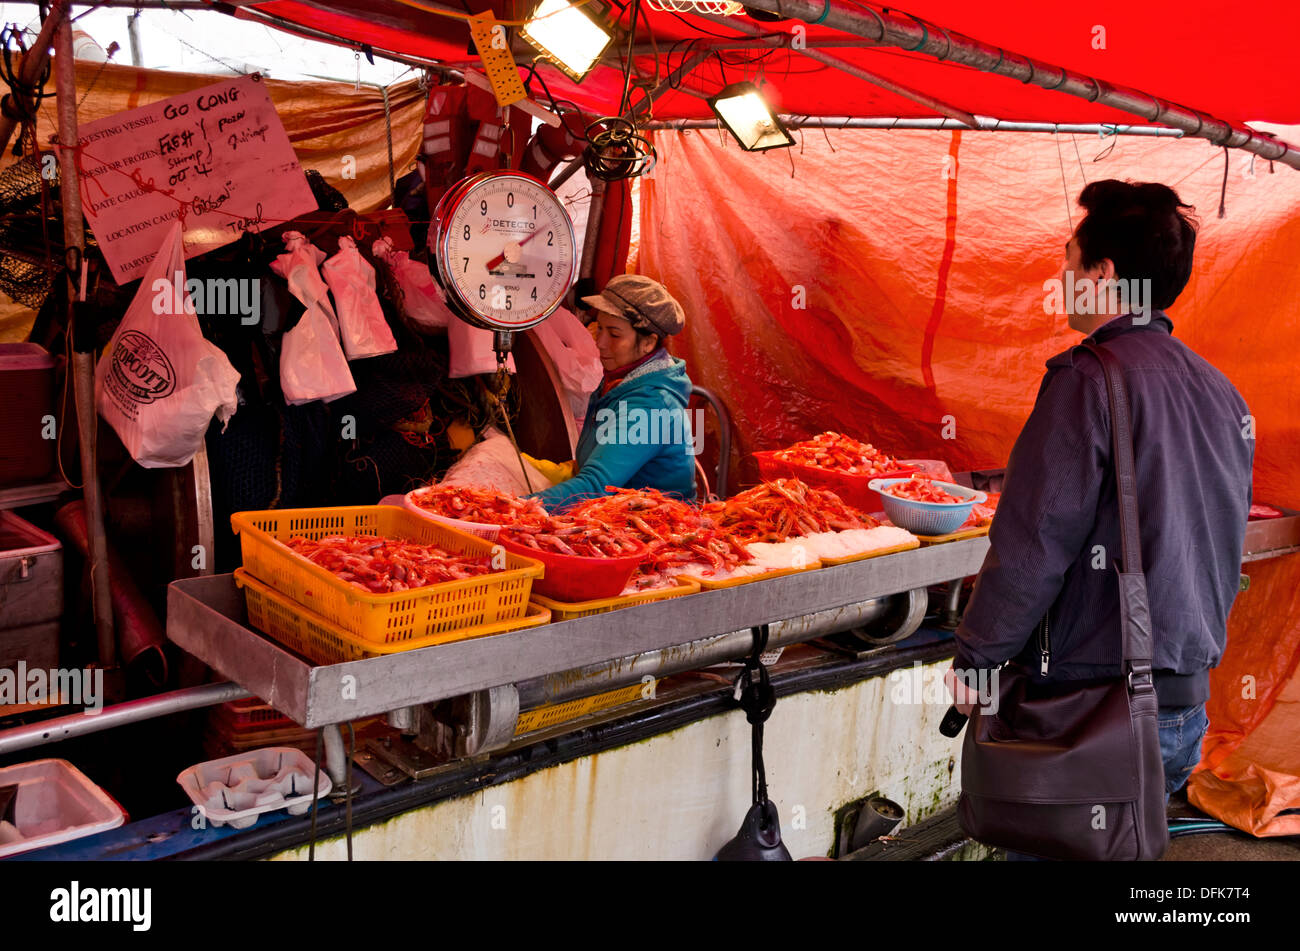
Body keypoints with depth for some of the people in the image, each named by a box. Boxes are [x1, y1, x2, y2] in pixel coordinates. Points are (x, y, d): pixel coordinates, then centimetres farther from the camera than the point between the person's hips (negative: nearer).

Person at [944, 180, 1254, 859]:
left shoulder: (1089, 378, -17)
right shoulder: (1222, 391, 9)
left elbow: (1034, 543, -19)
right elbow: (1225, 545, 16)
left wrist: (975, 658, -8)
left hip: (1093, 700, -8)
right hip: (1189, 701, 8)